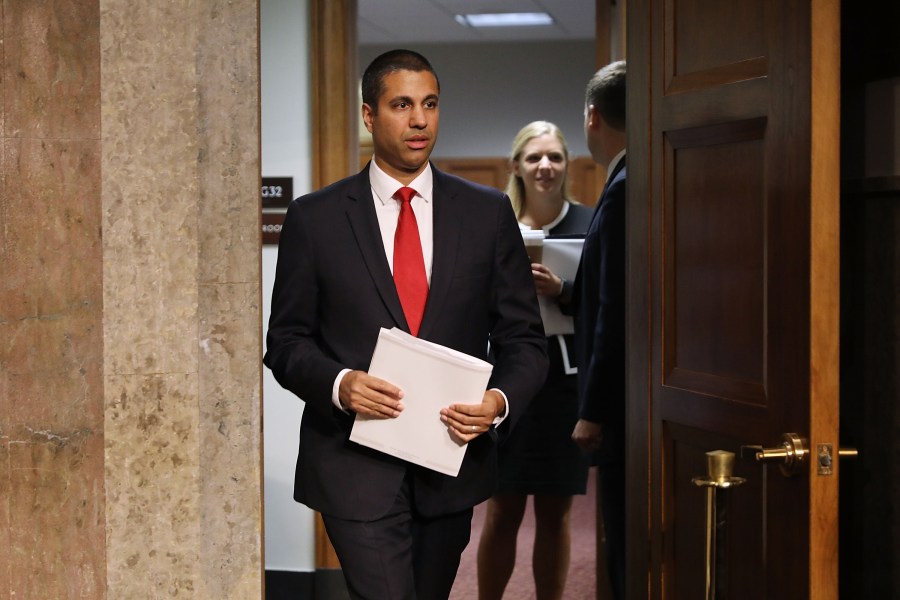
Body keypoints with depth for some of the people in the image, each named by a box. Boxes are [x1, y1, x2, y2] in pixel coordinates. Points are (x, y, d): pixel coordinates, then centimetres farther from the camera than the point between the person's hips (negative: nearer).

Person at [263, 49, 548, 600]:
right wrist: (339, 383, -18)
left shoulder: (488, 213, 4)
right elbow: (286, 342, 3)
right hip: (356, 466, -3)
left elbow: (524, 339, 6)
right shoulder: (315, 218, 0)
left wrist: (501, 401, -15)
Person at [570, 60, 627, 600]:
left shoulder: (625, 191, -16)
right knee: (631, 553, 16)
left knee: (630, 557, -3)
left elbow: (617, 312, -19)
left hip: (623, 410, -10)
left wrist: (593, 412, -16)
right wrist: (563, 291, 18)